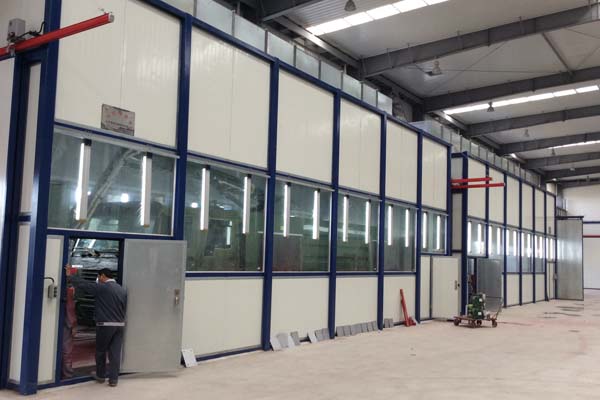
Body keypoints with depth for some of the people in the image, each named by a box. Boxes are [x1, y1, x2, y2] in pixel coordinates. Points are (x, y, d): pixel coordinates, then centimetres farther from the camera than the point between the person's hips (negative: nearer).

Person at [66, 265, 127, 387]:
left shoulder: (102, 287, -10)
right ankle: (113, 379, 6)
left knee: (101, 351, 13)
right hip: (120, 325, 5)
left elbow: (84, 284, -7)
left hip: (105, 325, -5)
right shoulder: (122, 290, 9)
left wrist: (70, 275, 5)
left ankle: (100, 376, 24)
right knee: (115, 352, 5)